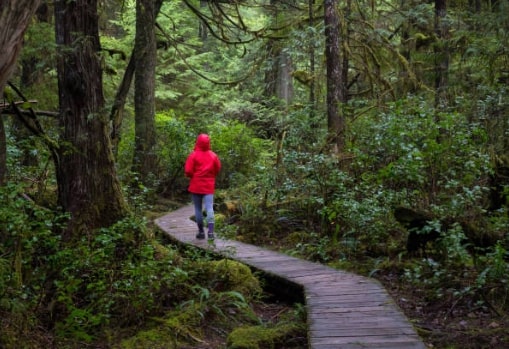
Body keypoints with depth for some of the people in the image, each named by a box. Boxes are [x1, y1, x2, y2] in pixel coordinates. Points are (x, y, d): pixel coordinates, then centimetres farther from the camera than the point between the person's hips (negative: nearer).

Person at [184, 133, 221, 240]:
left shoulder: (193, 155, -8)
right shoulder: (213, 155, 1)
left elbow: (188, 171, -11)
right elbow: (218, 169, 8)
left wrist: (193, 176, 9)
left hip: (196, 186, -1)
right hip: (209, 186, 1)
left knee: (198, 209, 8)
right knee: (209, 208, -5)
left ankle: (201, 231, 12)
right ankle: (211, 231, -21)